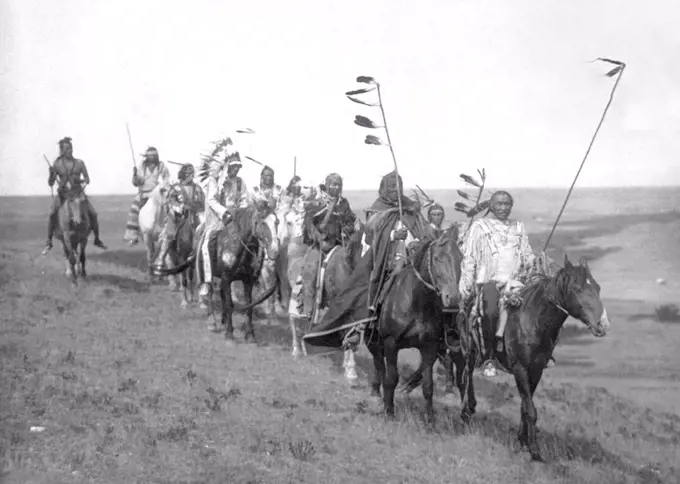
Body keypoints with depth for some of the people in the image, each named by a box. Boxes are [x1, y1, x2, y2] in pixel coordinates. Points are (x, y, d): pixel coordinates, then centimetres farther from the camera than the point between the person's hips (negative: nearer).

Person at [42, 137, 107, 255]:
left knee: (93, 214, -11)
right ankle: (49, 242, -12)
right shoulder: (56, 164, -1)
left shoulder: (80, 163, 2)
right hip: (63, 194, -1)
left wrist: (83, 181, -17)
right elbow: (51, 183, -1)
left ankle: (97, 239, 11)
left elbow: (87, 179, 5)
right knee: (52, 214, -24)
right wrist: (51, 174, -20)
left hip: (78, 193, 1)